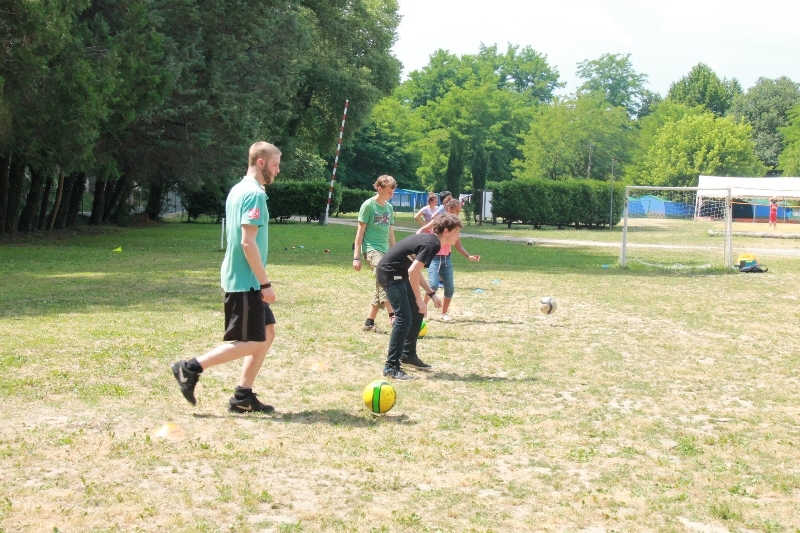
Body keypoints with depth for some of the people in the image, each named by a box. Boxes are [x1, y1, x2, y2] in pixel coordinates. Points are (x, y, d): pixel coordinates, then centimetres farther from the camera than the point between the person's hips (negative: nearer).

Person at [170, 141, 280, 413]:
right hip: (246, 282, -10)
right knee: (251, 342, -5)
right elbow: (248, 242, -22)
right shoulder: (254, 194, -16)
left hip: (239, 279, 10)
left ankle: (243, 395, 13)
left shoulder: (238, 190, 15)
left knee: (267, 332, 13)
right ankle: (191, 368, -4)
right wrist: (265, 284, -19)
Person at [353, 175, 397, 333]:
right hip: (371, 249, -8)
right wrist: (356, 257, -9)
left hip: (385, 250, 8)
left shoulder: (389, 207, 14)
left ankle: (369, 323, 14)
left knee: (381, 287, 6)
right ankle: (393, 316, -32)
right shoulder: (368, 205, -6)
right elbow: (360, 231, -5)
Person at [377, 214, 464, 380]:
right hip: (390, 273, -11)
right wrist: (419, 300, -18)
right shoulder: (432, 244, -18)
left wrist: (432, 294, 18)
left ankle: (408, 355, 31)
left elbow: (415, 270, 21)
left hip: (399, 274, 11)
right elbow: (413, 271, -26)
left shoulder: (429, 239, 13)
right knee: (404, 318, -15)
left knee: (417, 313, 17)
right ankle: (391, 367, -14)